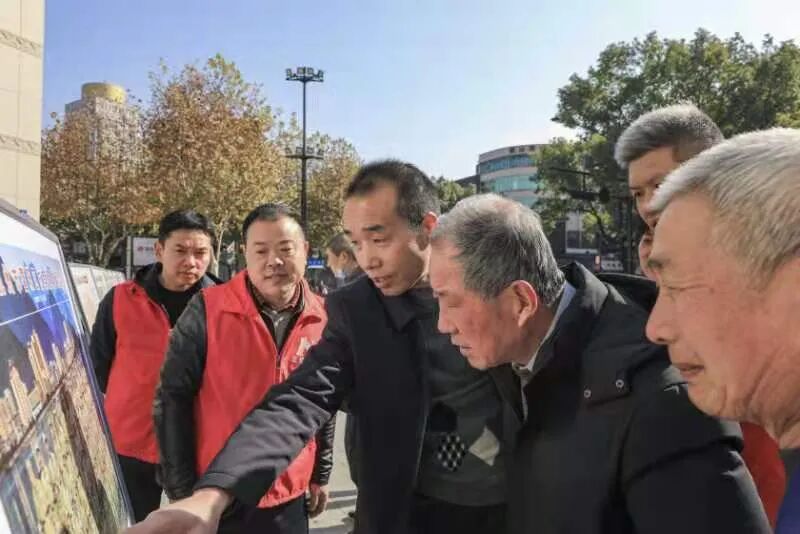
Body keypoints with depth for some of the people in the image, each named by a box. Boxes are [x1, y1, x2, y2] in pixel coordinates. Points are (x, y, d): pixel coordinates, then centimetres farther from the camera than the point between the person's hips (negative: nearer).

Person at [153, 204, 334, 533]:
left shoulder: (321, 319, -2)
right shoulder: (208, 311, -13)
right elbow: (172, 400, -9)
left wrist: (320, 474, 12)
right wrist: (182, 489, -8)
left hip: (289, 497, 3)